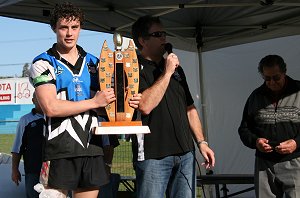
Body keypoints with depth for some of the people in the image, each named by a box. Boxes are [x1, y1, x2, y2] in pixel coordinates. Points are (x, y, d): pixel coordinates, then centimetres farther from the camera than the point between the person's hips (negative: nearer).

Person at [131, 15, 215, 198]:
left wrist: (201, 142, 13)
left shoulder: (176, 68, 18)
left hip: (186, 154, 6)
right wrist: (167, 73, -12)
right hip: (153, 155, -6)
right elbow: (145, 106, -20)